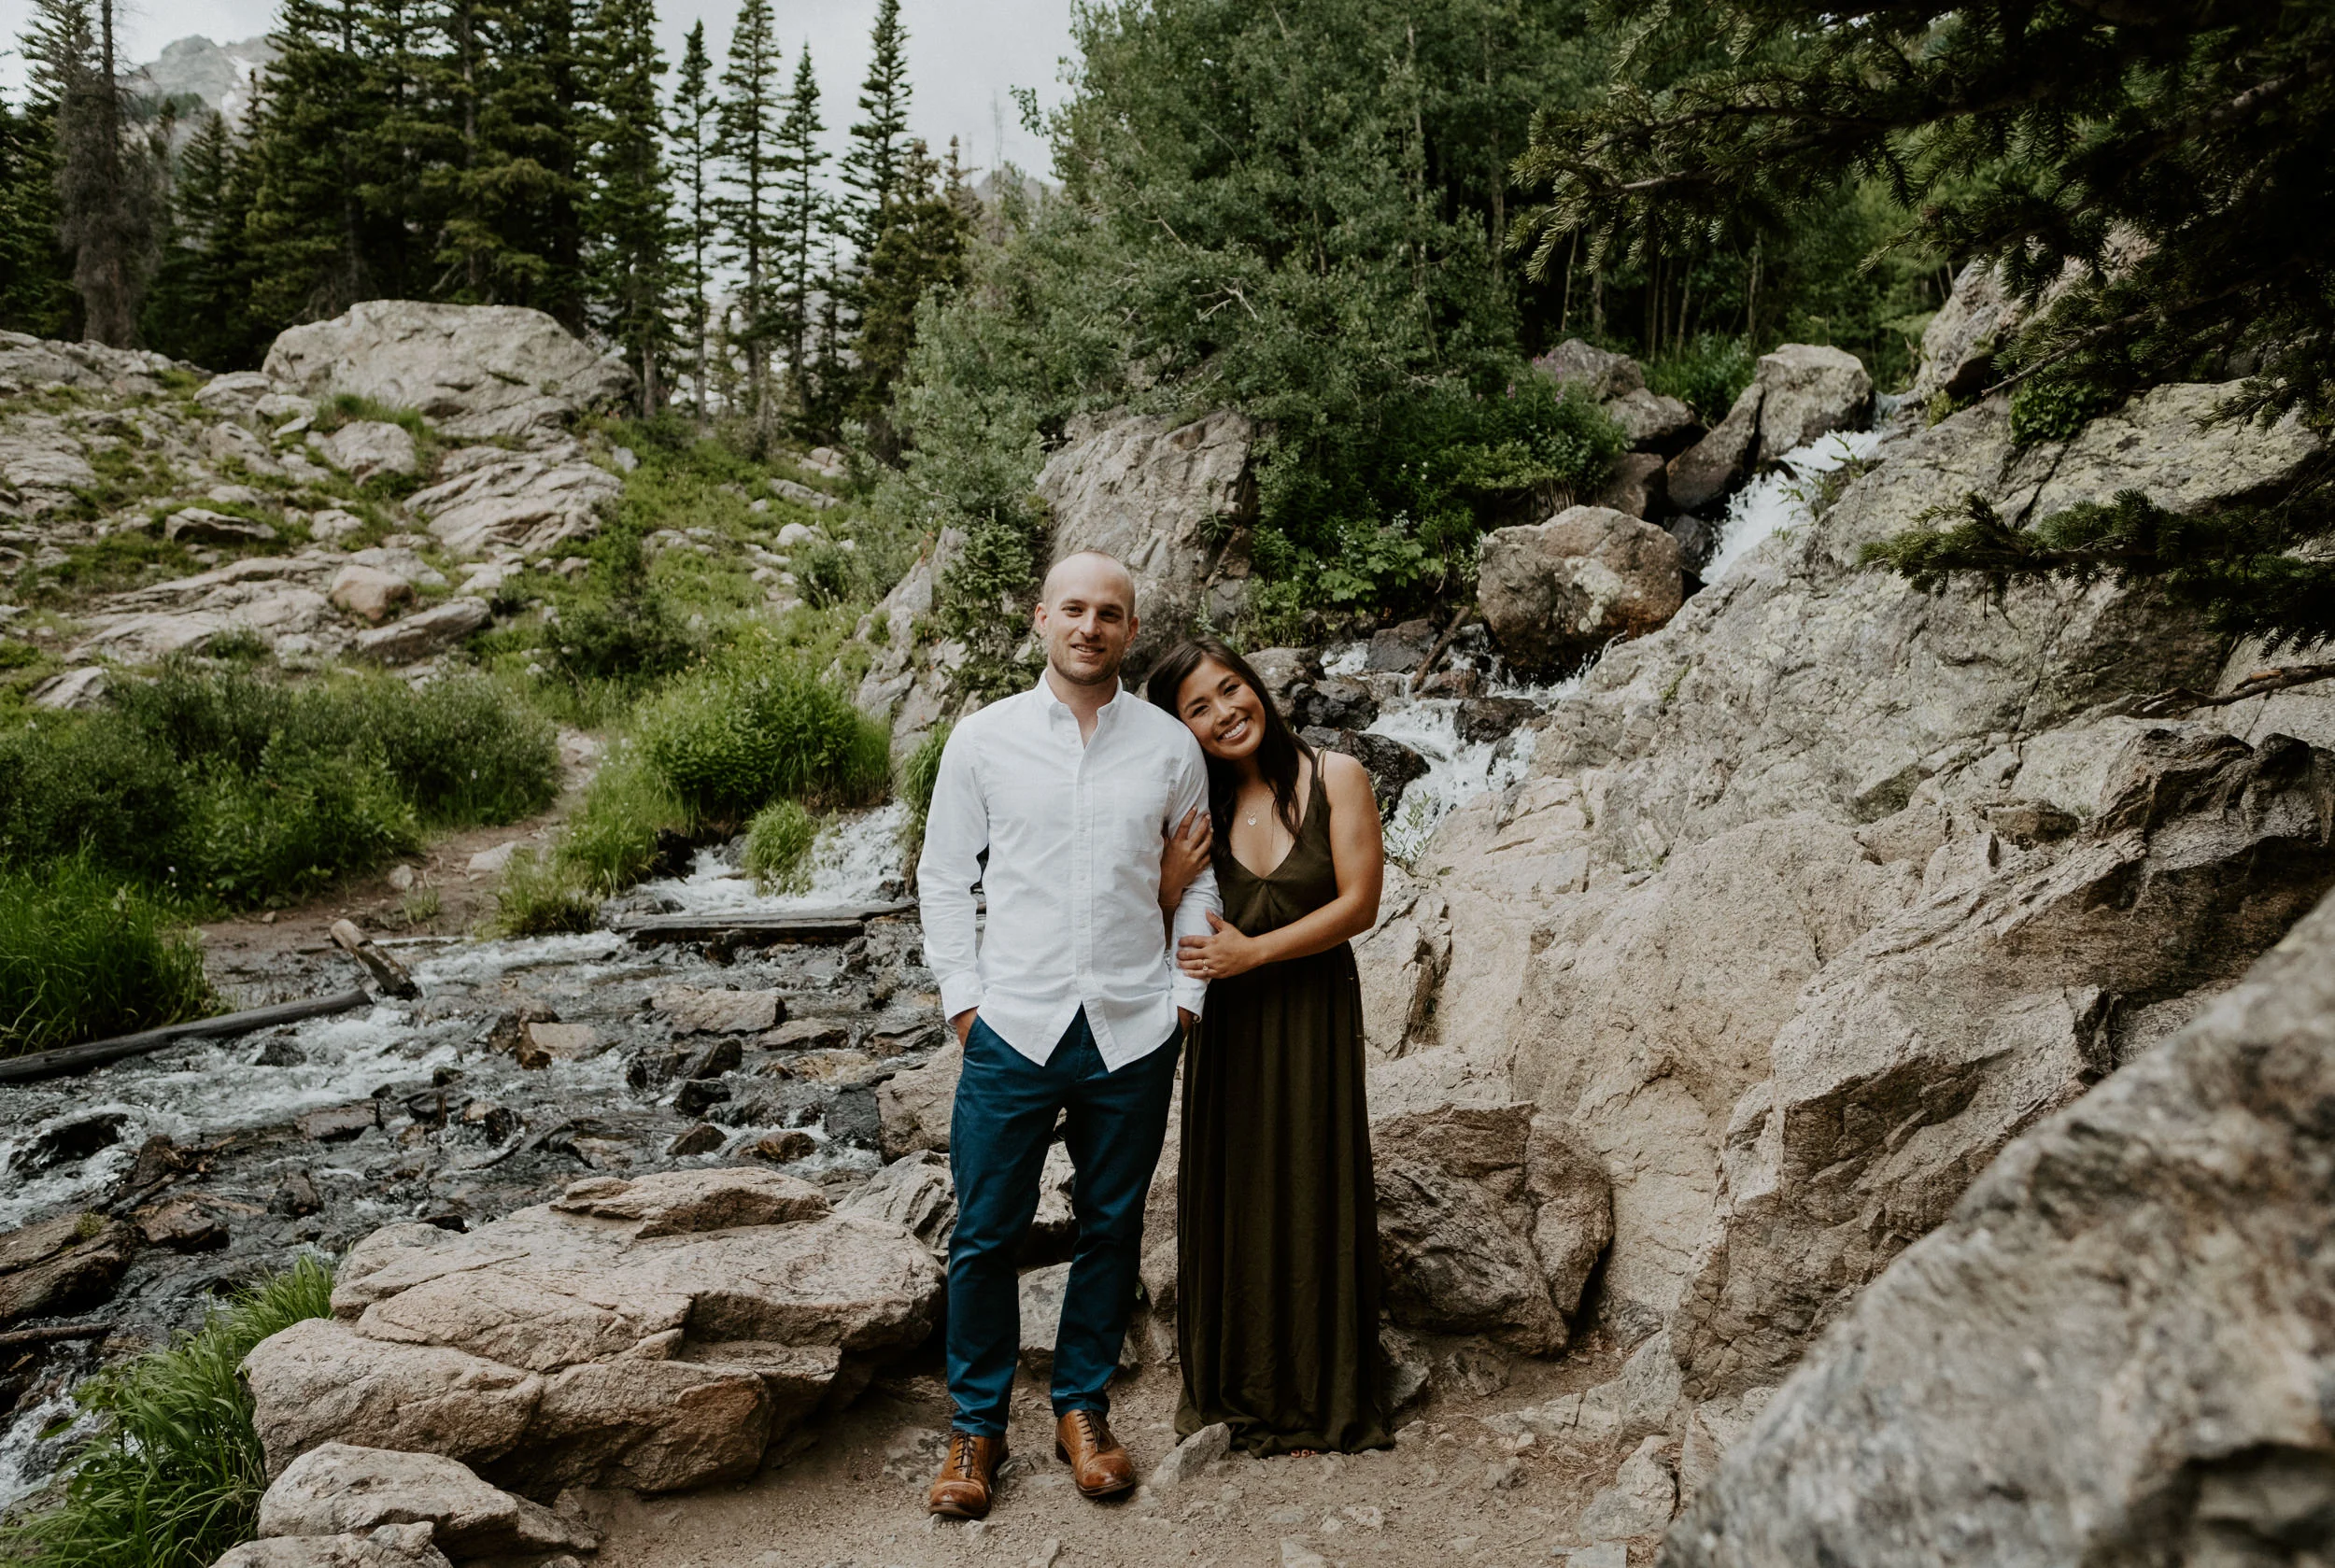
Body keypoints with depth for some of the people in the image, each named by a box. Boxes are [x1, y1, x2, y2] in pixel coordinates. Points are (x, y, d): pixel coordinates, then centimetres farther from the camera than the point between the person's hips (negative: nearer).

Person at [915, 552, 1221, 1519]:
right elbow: (943, 878, 6)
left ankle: (1082, 1409, 30)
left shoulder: (1170, 747, 4)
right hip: (1013, 1029, -1)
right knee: (985, 1234, 4)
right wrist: (963, 1001, 0)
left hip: (1133, 1035, 1)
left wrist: (1185, 999, 4)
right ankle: (976, 1423, 23)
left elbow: (1201, 880, 11)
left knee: (1111, 1228, 12)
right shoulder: (983, 740, 2)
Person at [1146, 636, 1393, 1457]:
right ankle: (1233, 1389, 26)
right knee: (1227, 1197, 8)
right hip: (1226, 1021, 3)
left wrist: (1253, 951, -14)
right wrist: (1175, 867, -15)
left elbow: (1359, 904, -10)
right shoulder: (1196, 804, 3)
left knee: (1311, 1197, 5)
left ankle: (1319, 1399, 23)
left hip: (1313, 1012, -2)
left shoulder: (1335, 778, -6)